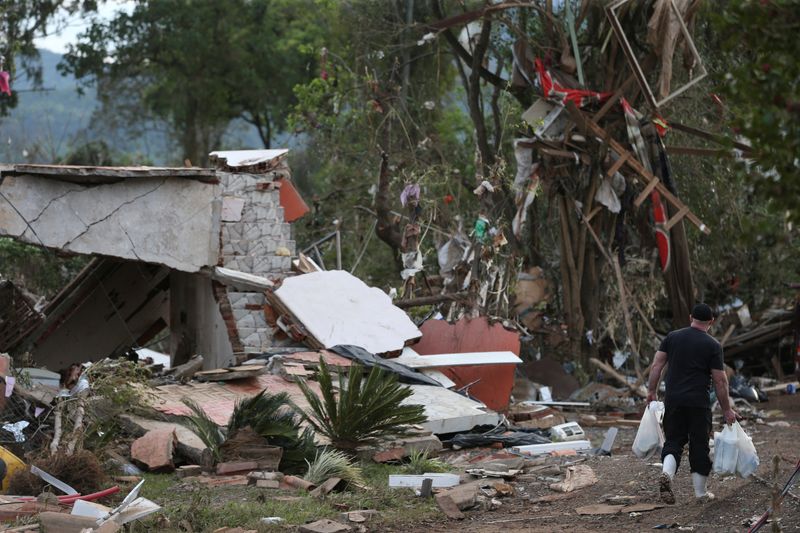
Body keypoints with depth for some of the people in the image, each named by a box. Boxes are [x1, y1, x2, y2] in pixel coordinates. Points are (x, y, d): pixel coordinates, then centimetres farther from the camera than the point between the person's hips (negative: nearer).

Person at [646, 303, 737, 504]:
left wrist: (651, 391, 12)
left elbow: (657, 365, 4)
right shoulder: (713, 346, -3)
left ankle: (667, 473, -18)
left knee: (673, 441, 10)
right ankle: (700, 491, 14)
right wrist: (727, 410, 4)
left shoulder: (672, 337, 7)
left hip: (673, 401, 3)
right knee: (699, 446, 8)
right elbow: (720, 381, -3)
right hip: (699, 404, -3)